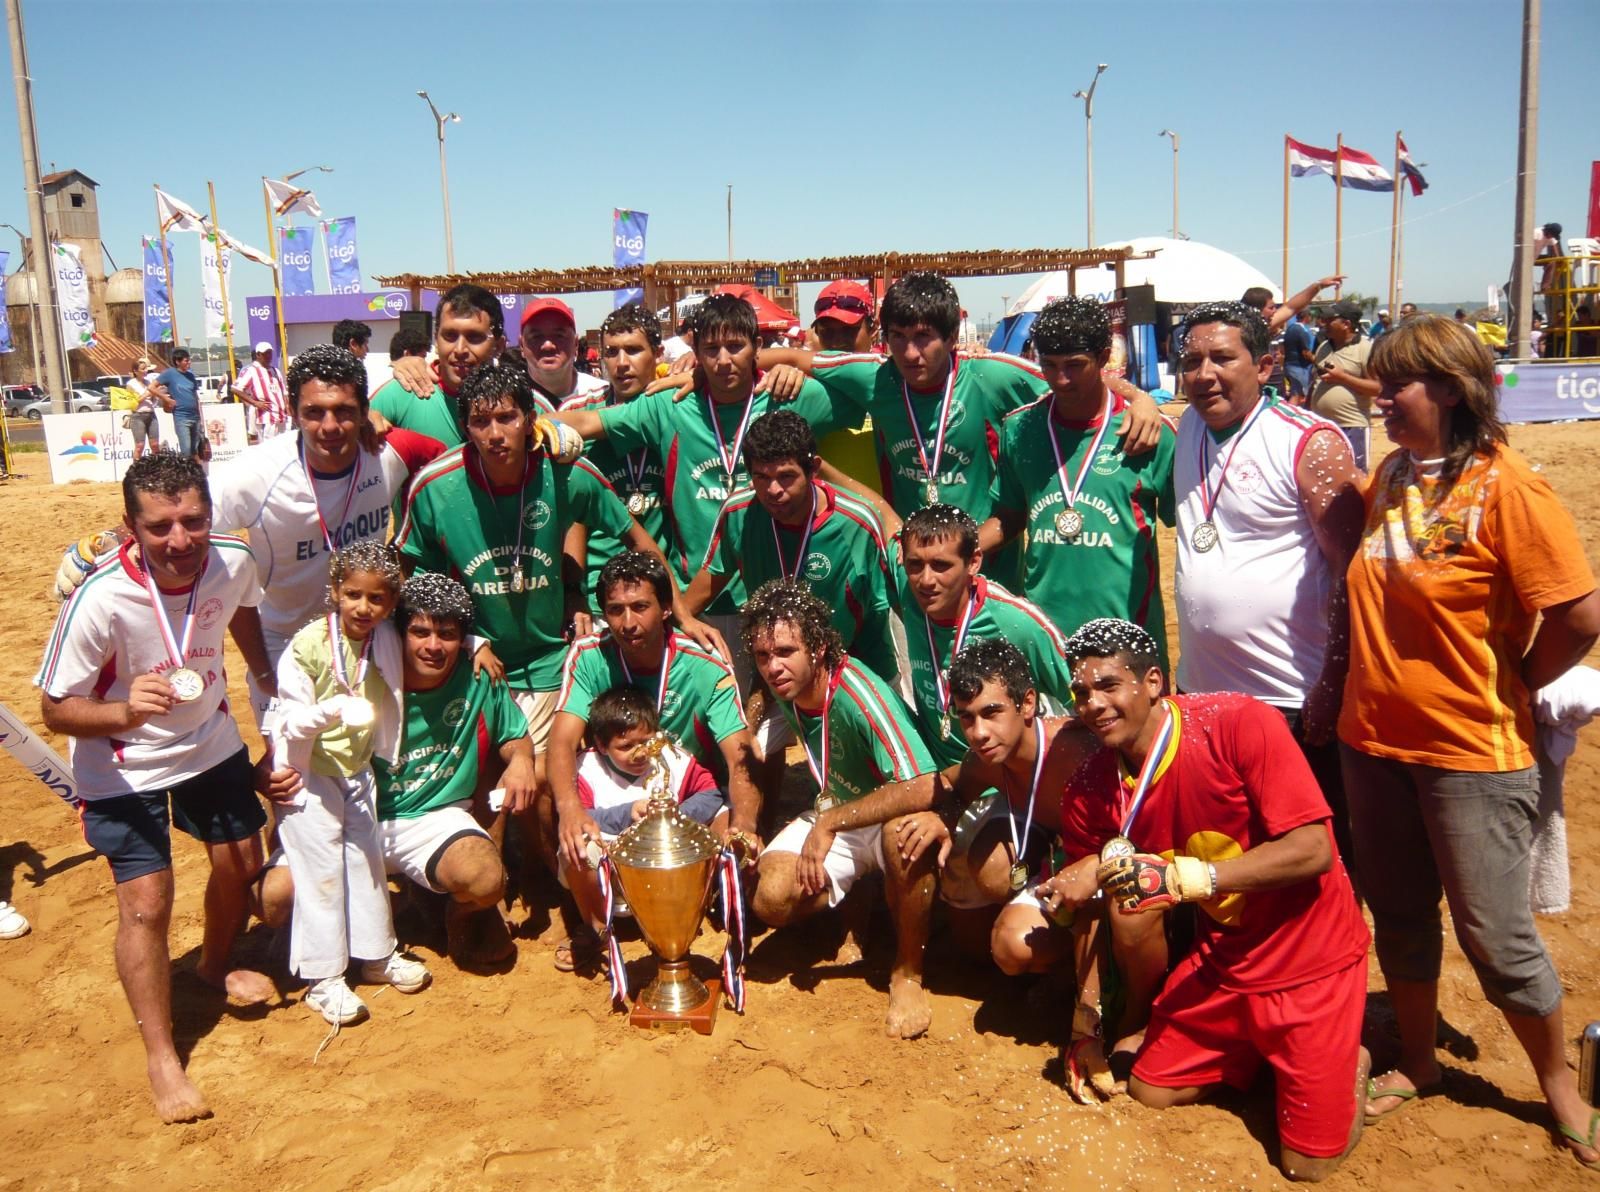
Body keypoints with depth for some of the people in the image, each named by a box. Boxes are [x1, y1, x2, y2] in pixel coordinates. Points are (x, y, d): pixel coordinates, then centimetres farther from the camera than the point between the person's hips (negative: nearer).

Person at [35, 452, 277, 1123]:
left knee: (240, 861, 17)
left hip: (211, 744, 5)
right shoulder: (100, 599, -34)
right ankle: (161, 1055, 15)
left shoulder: (234, 562, -21)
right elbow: (56, 709, -24)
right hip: (122, 766, -5)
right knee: (146, 902, -6)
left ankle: (216, 967, 49)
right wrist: (125, 714, -43)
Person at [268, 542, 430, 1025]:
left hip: (357, 771, 6)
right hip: (311, 773, -6)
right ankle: (323, 979, 11)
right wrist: (332, 710, -40)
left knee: (367, 861, 15)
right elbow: (290, 721, -22)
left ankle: (377, 954, 30)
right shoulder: (308, 645, -21)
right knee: (321, 872, 0)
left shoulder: (387, 643, -5)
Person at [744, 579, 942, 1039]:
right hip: (833, 815, 5)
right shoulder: (781, 689, -10)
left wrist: (828, 824, -36)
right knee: (771, 899, -22)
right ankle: (859, 890, 12)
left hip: (889, 812, -5)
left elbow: (923, 789, -42)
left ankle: (908, 973, -18)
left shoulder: (861, 695, -31)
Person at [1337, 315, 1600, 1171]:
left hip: (1472, 752, -6)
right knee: (1399, 917, 18)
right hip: (1375, 739, 6)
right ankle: (1417, 1062, 38)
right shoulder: (1390, 476, 5)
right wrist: (1349, 691, 8)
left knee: (1495, 936, 5)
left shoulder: (1505, 486, -16)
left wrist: (1513, 690, -5)